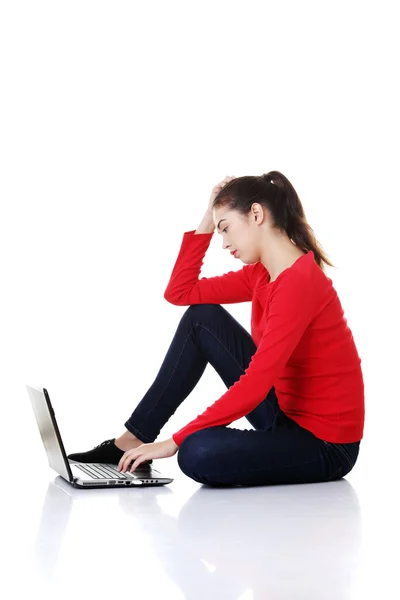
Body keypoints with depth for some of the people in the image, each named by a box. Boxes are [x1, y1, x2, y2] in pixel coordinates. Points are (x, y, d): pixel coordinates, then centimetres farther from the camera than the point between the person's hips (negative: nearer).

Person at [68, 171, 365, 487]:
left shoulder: (298, 283, -25)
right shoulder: (261, 274, 4)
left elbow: (252, 387, -28)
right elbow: (179, 292, 9)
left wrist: (174, 441, -24)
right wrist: (207, 222, 1)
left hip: (325, 444, -8)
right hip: (288, 411, 9)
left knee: (198, 455, -31)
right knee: (202, 318, 2)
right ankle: (133, 440, 6)